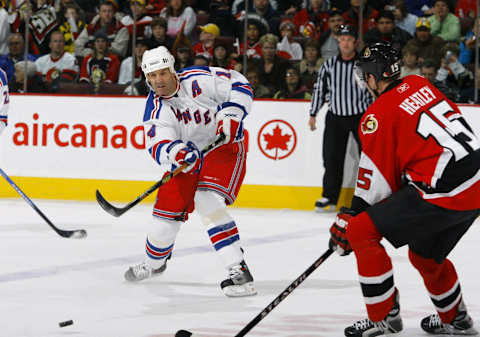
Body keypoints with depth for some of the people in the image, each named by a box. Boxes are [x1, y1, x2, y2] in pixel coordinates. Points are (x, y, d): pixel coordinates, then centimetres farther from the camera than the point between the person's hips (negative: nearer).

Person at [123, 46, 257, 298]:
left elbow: (240, 85, -10)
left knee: (207, 202, -26)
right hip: (188, 157, 5)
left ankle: (239, 272, -30)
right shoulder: (155, 109, -10)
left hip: (224, 148, -5)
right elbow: (158, 146, -25)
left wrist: (230, 116, -24)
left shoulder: (199, 79, -18)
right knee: (167, 208, 4)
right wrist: (177, 153, -47)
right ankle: (154, 263, 36)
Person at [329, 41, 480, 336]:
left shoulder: (379, 115, -7)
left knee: (362, 231, -2)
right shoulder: (420, 85, 15)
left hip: (443, 194, -9)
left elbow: (376, 181, -5)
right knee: (425, 255, 29)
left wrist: (348, 220, 6)